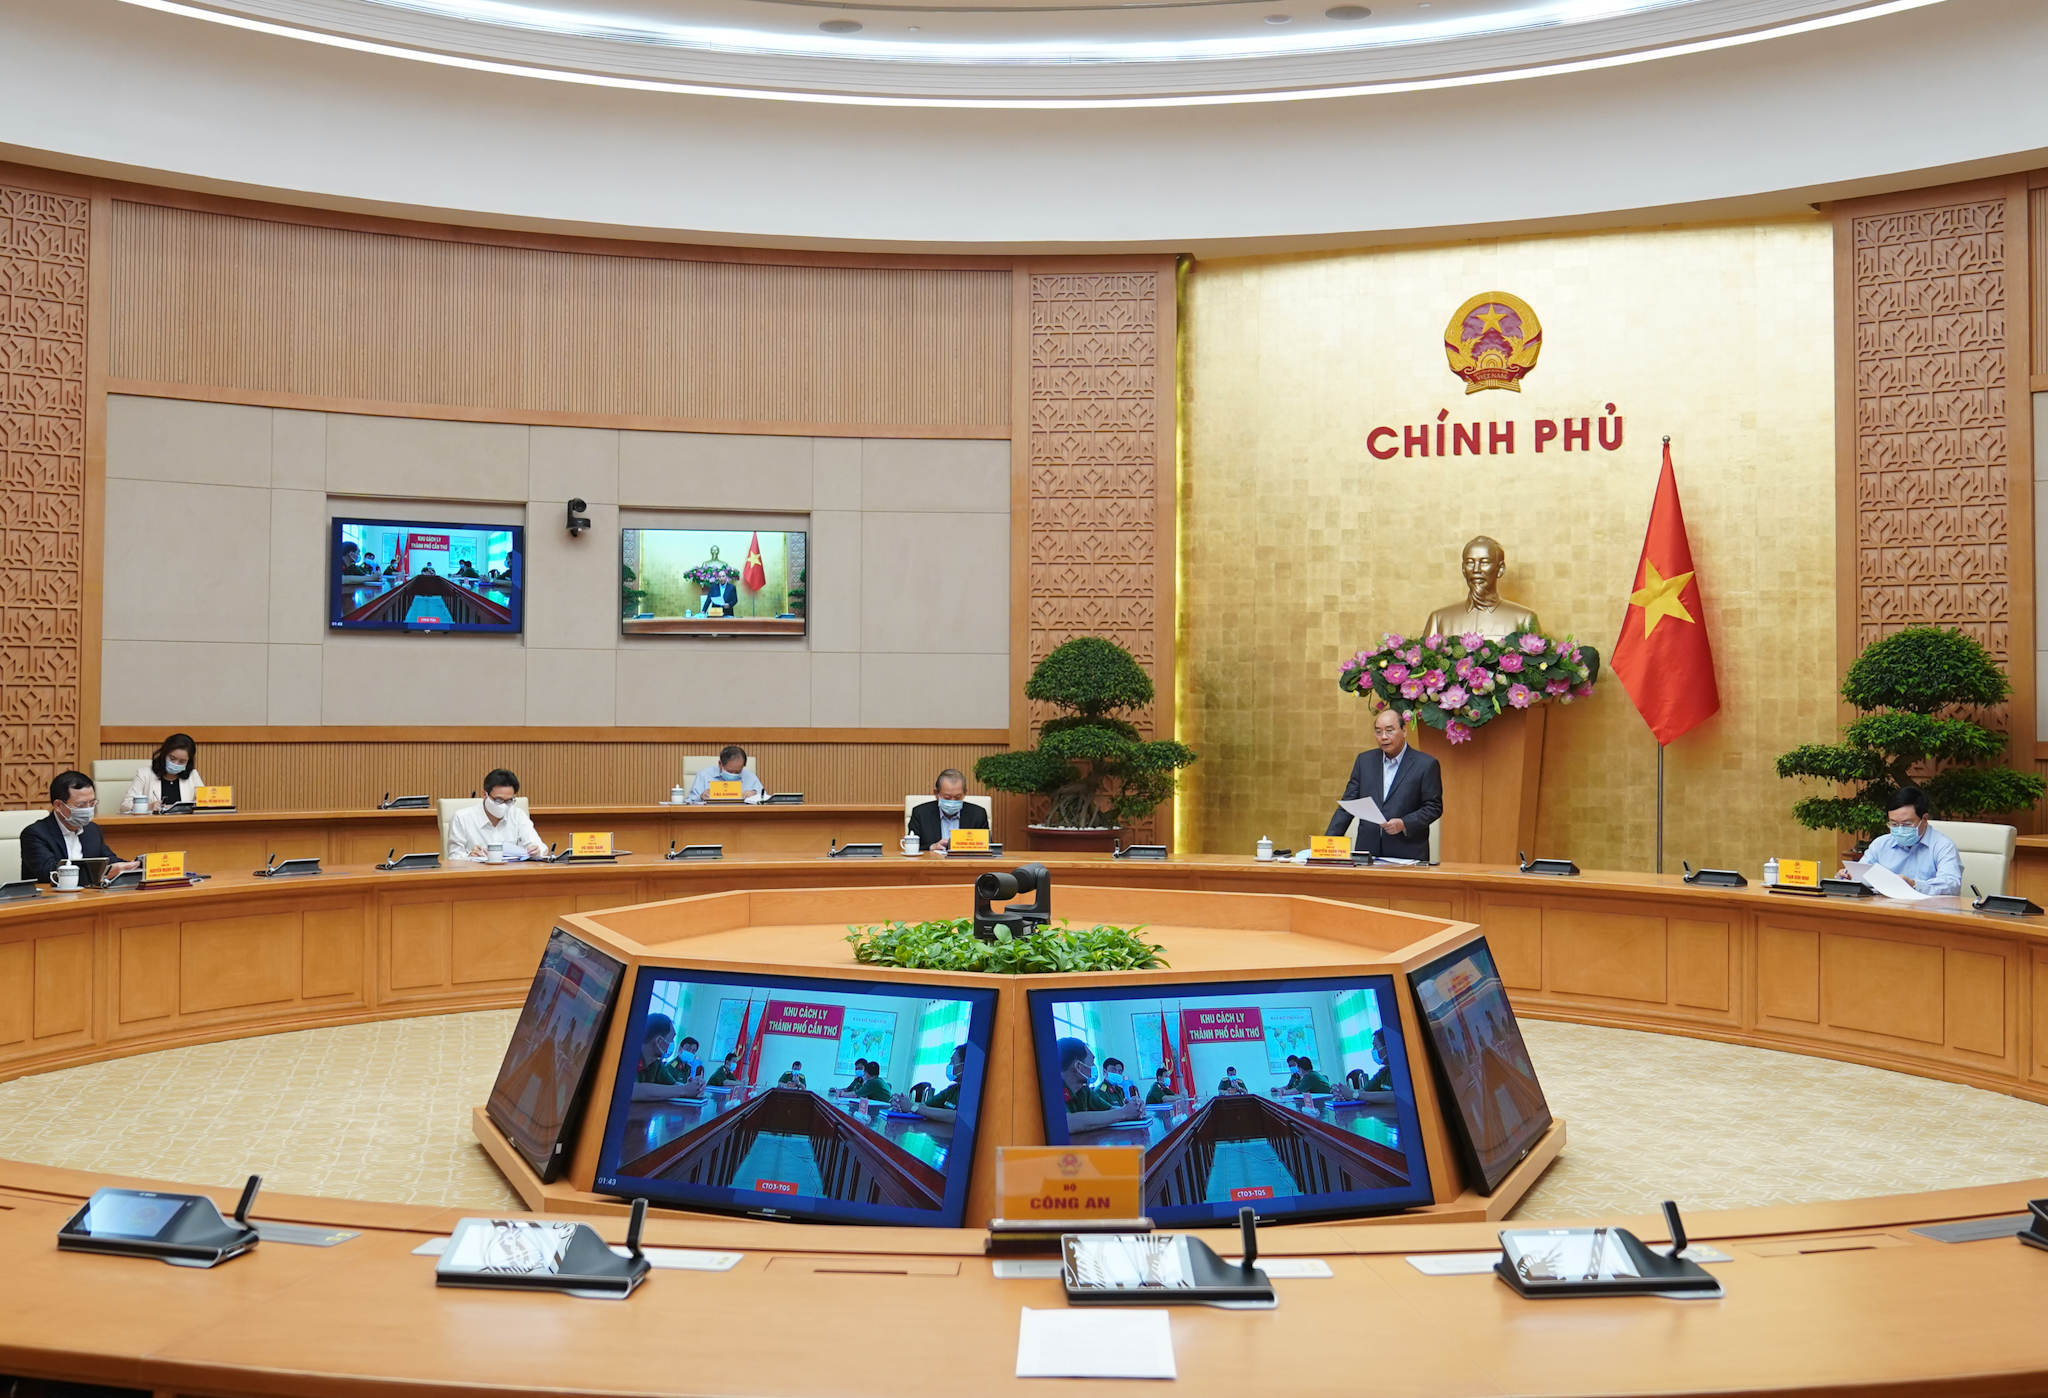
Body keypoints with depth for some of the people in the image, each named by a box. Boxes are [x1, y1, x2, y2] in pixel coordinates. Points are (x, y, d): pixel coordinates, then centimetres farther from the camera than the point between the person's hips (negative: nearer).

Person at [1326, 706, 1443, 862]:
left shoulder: (1426, 764, 1)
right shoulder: (1365, 760, 12)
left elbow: (1434, 807, 1)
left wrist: (1404, 824, -14)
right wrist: (1328, 841, 2)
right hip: (1367, 851, 3)